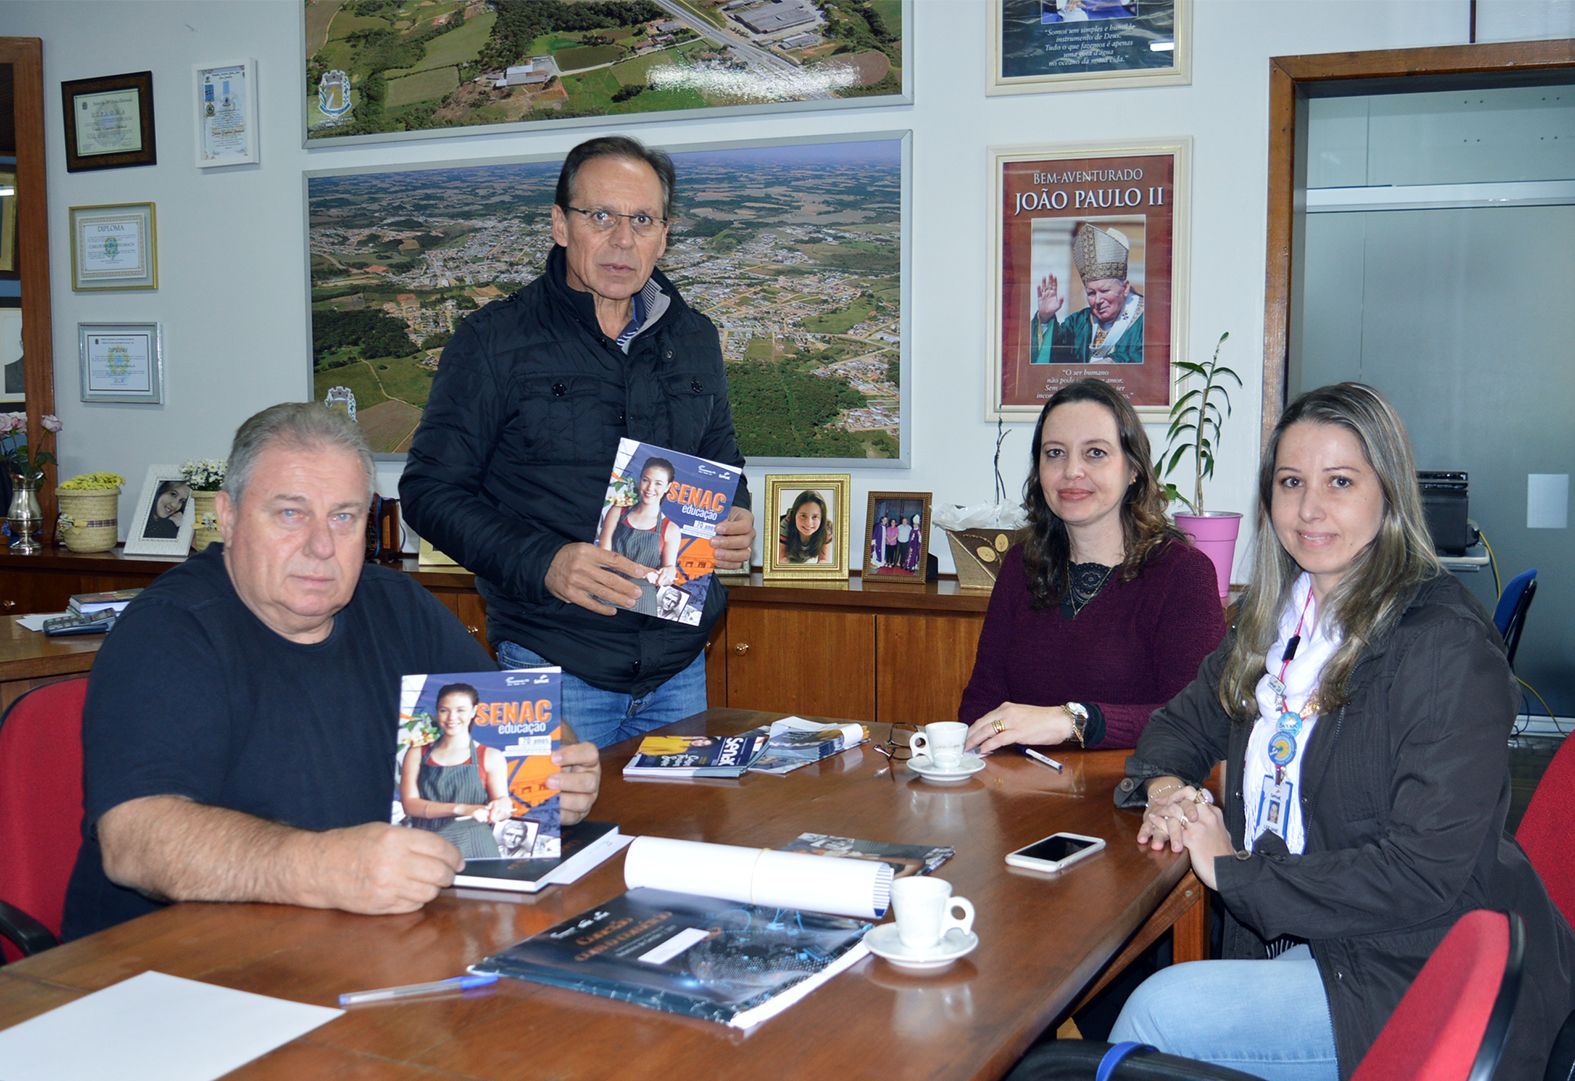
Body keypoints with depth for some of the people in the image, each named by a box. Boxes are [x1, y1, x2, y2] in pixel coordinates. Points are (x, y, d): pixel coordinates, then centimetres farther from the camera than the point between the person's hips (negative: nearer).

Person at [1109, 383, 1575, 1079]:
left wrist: (1234, 870, -17)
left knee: (1156, 1015, -22)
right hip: (1290, 935, 7)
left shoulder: (1447, 649, -18)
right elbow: (1187, 718, 20)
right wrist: (1165, 787, -4)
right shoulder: (1278, 615, 7)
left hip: (1417, 973, -7)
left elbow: (1422, 876, -23)